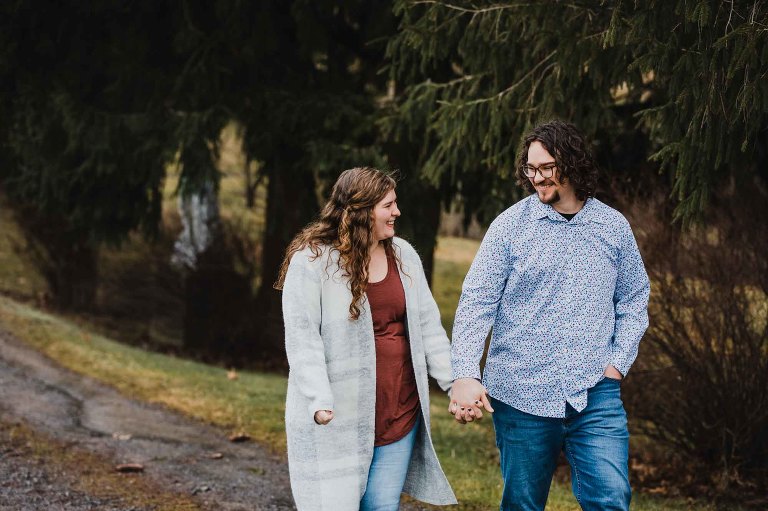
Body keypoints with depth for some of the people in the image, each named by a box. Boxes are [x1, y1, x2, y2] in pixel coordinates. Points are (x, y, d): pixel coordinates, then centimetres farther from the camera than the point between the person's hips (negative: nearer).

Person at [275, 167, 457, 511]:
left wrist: (455, 382, 5)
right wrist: (320, 403, -21)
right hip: (337, 418, -5)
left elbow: (428, 327, 13)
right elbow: (302, 339, -12)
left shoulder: (404, 256, 9)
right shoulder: (311, 261, -9)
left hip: (399, 414, 5)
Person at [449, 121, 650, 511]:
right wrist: (465, 375, -18)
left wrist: (619, 362, 3)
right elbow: (476, 303, -7)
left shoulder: (614, 227, 5)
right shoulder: (511, 225, -2)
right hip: (521, 394, -1)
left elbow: (634, 299, 16)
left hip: (595, 393, 1)